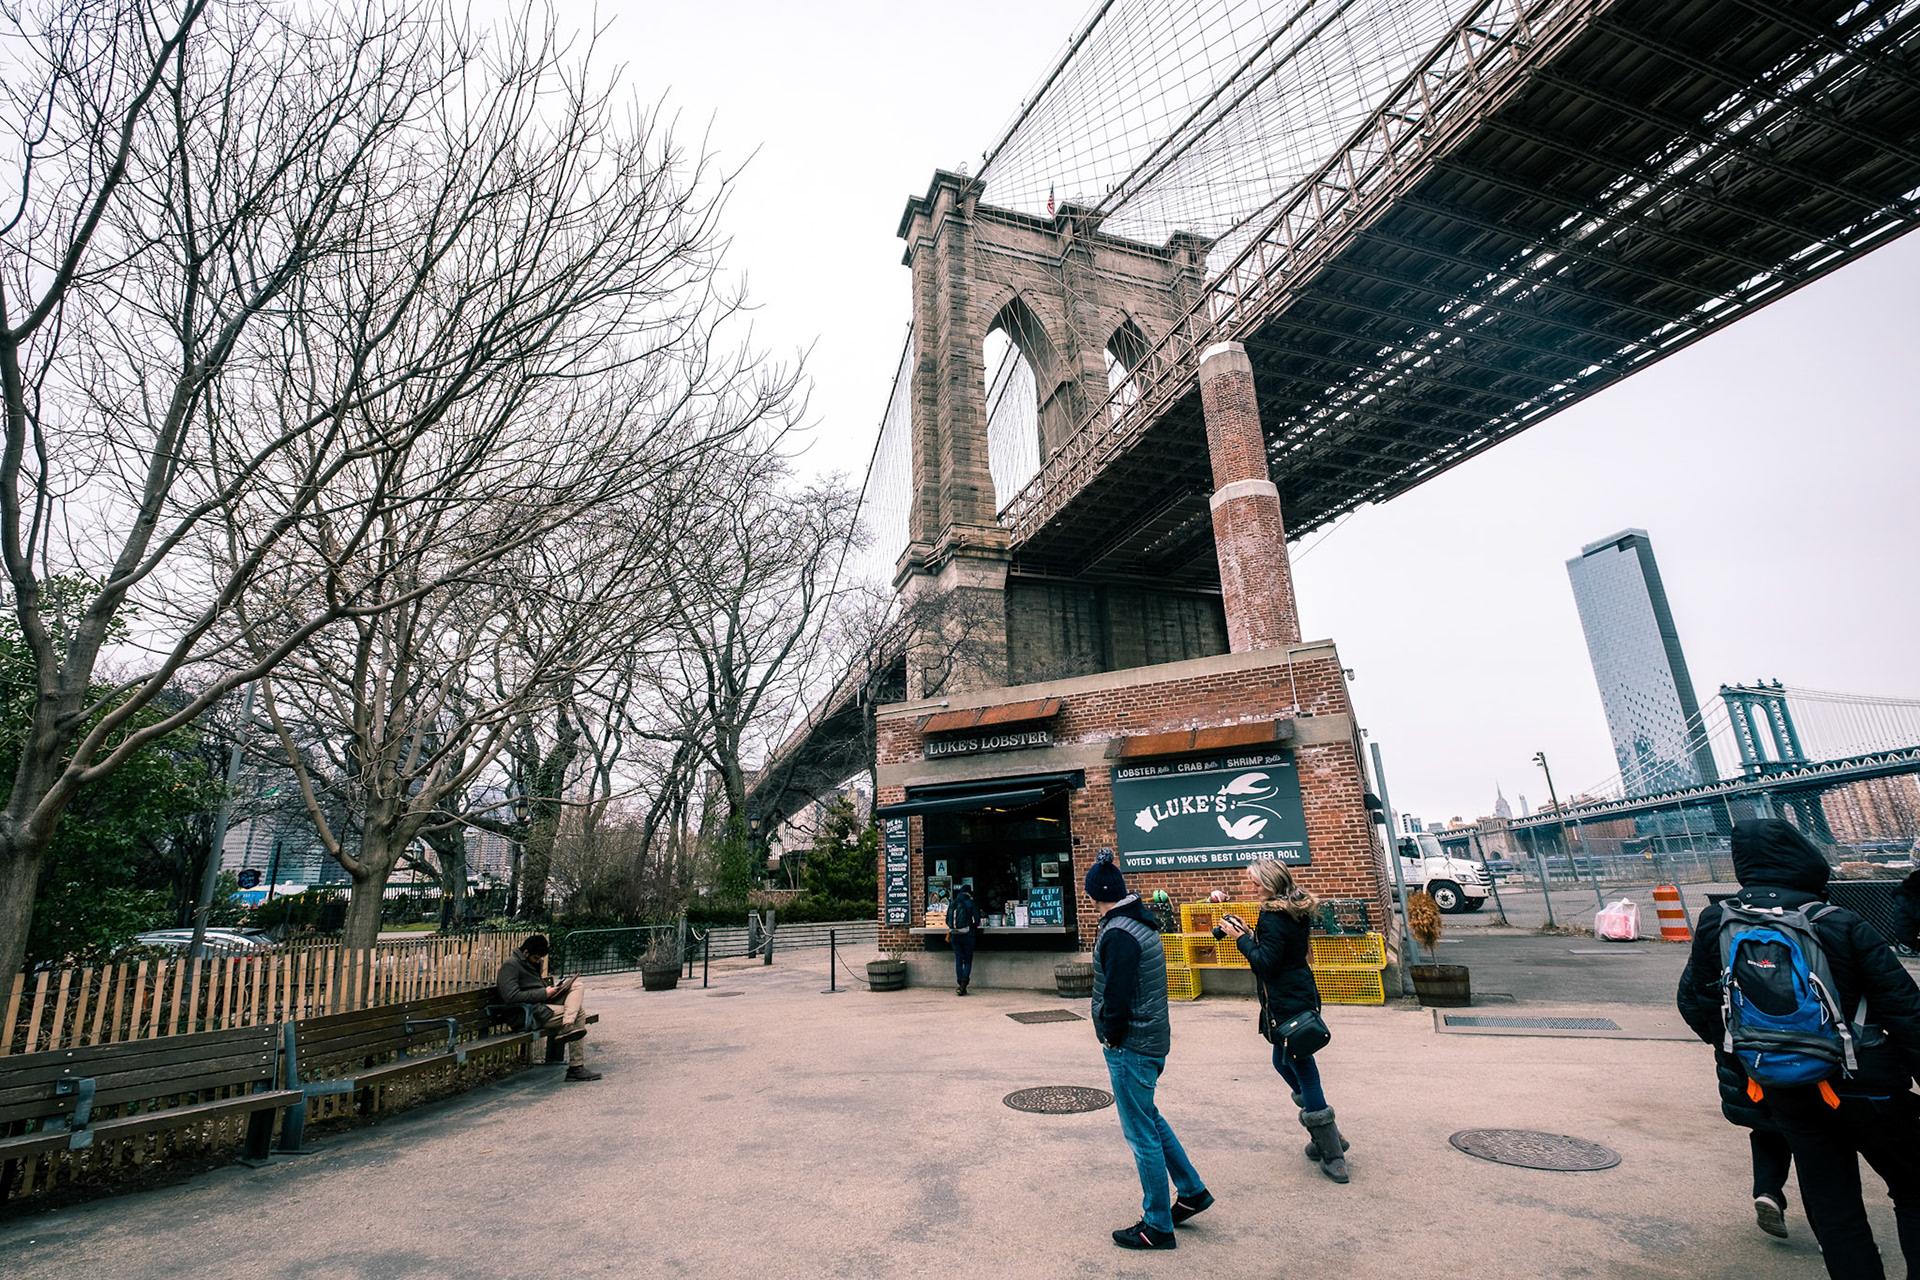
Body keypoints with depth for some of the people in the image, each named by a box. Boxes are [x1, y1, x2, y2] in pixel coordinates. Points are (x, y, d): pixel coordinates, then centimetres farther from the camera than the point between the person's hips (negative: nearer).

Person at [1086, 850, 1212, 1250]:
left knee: (1141, 1135, 4)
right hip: (1153, 1038, 10)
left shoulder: (1118, 934, -23)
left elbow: (1117, 996, -24)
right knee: (1149, 1118, 25)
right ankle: (1191, 1191, 35)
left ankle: (1157, 1227, 17)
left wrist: (1111, 1037, -9)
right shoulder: (1142, 923, 7)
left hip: (1130, 1047, -10)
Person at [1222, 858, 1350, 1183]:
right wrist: (1250, 935, 8)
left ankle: (1333, 1156, 9)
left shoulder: (1272, 917, -21)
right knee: (1283, 1062, 21)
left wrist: (1241, 939, -14)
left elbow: (1266, 963, -23)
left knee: (1304, 1073, 0)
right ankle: (1328, 1138, 28)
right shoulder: (1297, 910, 8)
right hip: (1302, 995, 10)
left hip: (1286, 1004, -10)